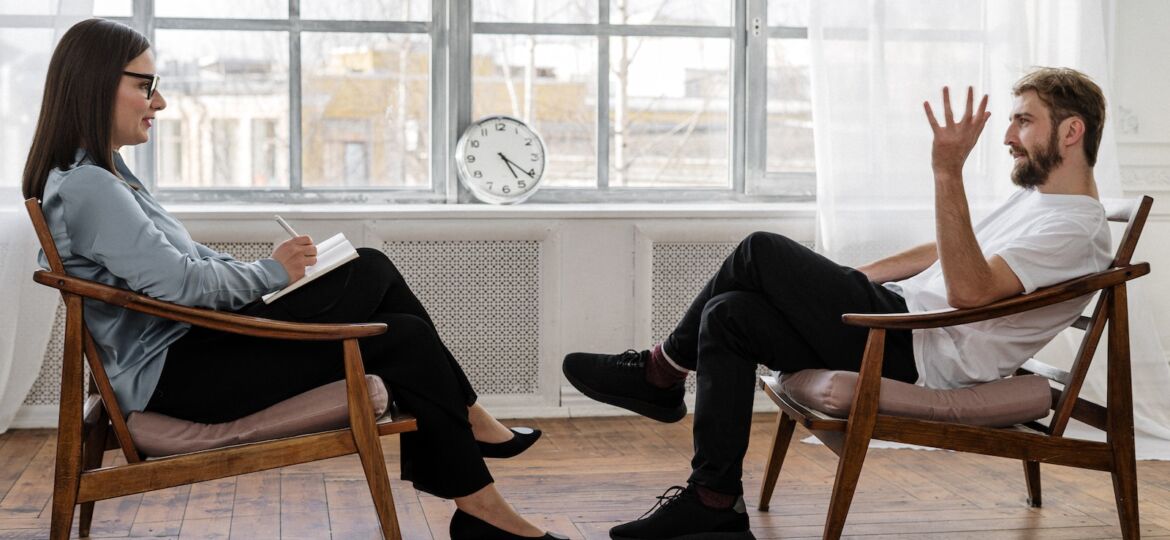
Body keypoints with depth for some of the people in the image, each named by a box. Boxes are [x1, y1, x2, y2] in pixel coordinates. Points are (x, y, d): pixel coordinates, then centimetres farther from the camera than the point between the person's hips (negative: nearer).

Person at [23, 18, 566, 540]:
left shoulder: (97, 176, 15)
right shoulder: (86, 186, -17)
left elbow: (188, 260, 17)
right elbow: (181, 282, -23)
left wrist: (270, 268, 3)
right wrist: (270, 272, -7)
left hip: (191, 344, 10)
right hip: (172, 373, -10)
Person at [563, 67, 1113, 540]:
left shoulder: (1078, 230, -13)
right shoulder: (1035, 196, 20)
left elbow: (969, 289, -27)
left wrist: (948, 173, -33)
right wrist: (841, 281, 22)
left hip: (920, 353, -11)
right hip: (905, 316, 11)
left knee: (761, 251, -14)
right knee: (728, 316, -2)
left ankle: (662, 372, 2)